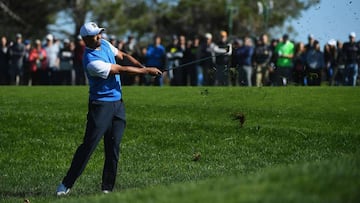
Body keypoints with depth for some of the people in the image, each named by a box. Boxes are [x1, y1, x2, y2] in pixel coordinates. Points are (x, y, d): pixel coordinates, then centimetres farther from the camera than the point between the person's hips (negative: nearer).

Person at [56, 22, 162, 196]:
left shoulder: (105, 44, 5)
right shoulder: (91, 61, -22)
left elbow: (122, 55, 19)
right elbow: (121, 70, -19)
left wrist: (143, 66, 3)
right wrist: (146, 71, -12)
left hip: (117, 103, 8)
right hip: (101, 104, -8)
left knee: (113, 148, 4)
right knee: (89, 145, -10)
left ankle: (107, 188, 7)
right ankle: (66, 184, -4)